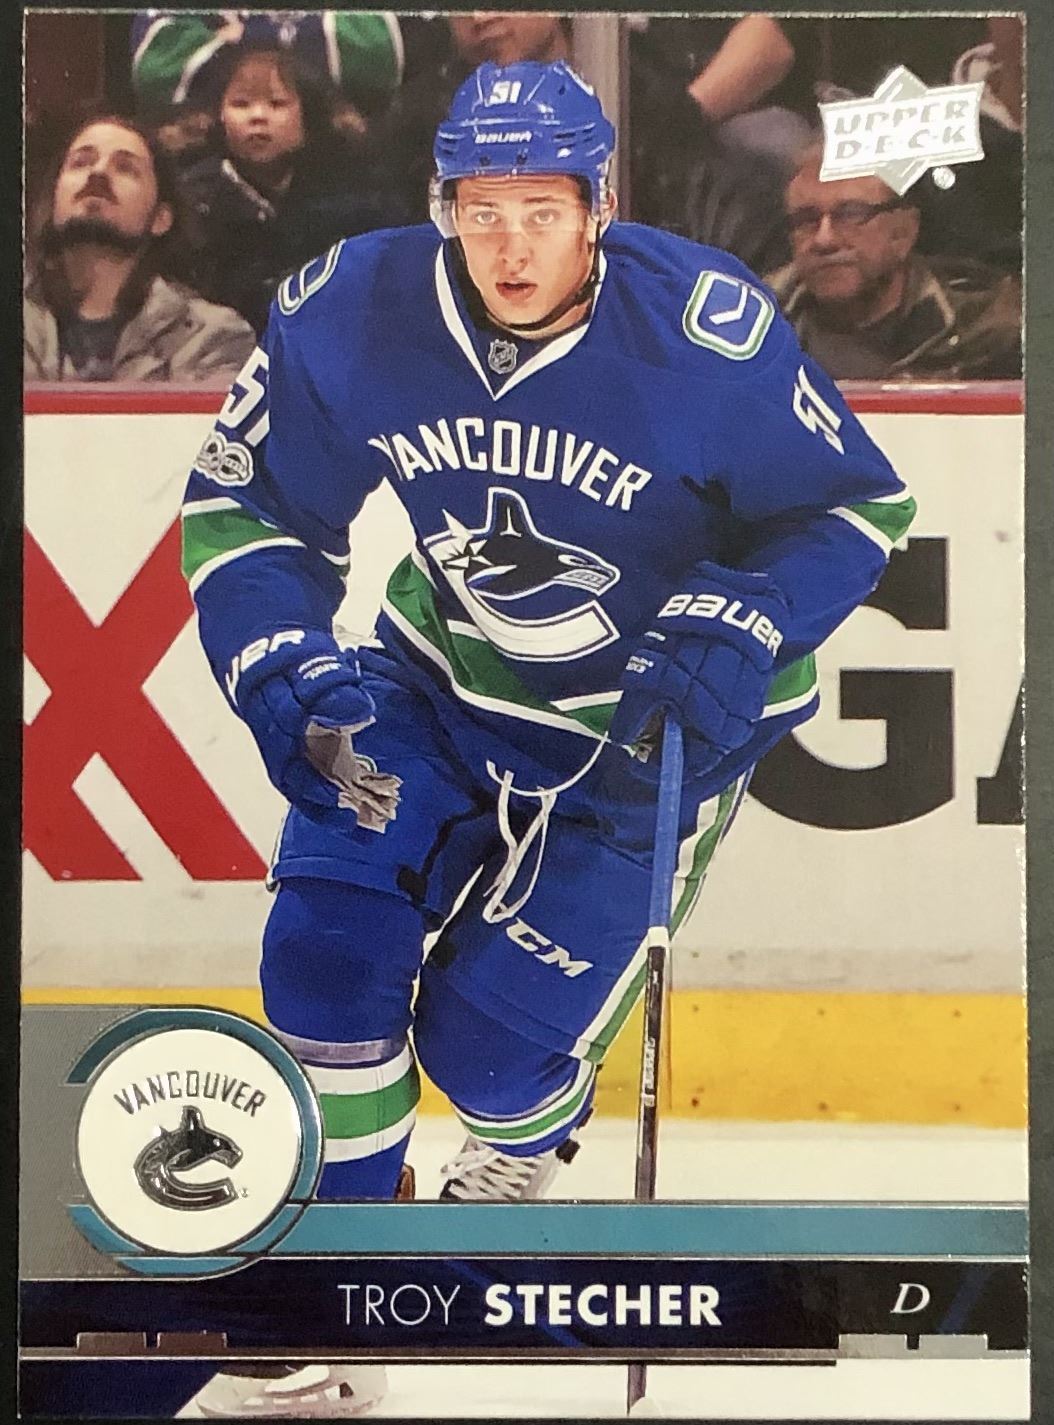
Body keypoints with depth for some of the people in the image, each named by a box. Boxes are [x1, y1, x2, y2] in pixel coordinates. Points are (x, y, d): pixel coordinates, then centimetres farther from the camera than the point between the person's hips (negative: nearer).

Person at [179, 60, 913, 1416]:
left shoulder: (705, 330, -24)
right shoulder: (343, 312, -16)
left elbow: (859, 501, -11)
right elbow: (239, 499, -4)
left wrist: (741, 630, -26)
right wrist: (291, 670, -18)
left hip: (652, 714, -3)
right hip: (427, 684, 3)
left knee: (490, 1032, -9)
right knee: (329, 941, -10)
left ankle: (514, 1161, 33)